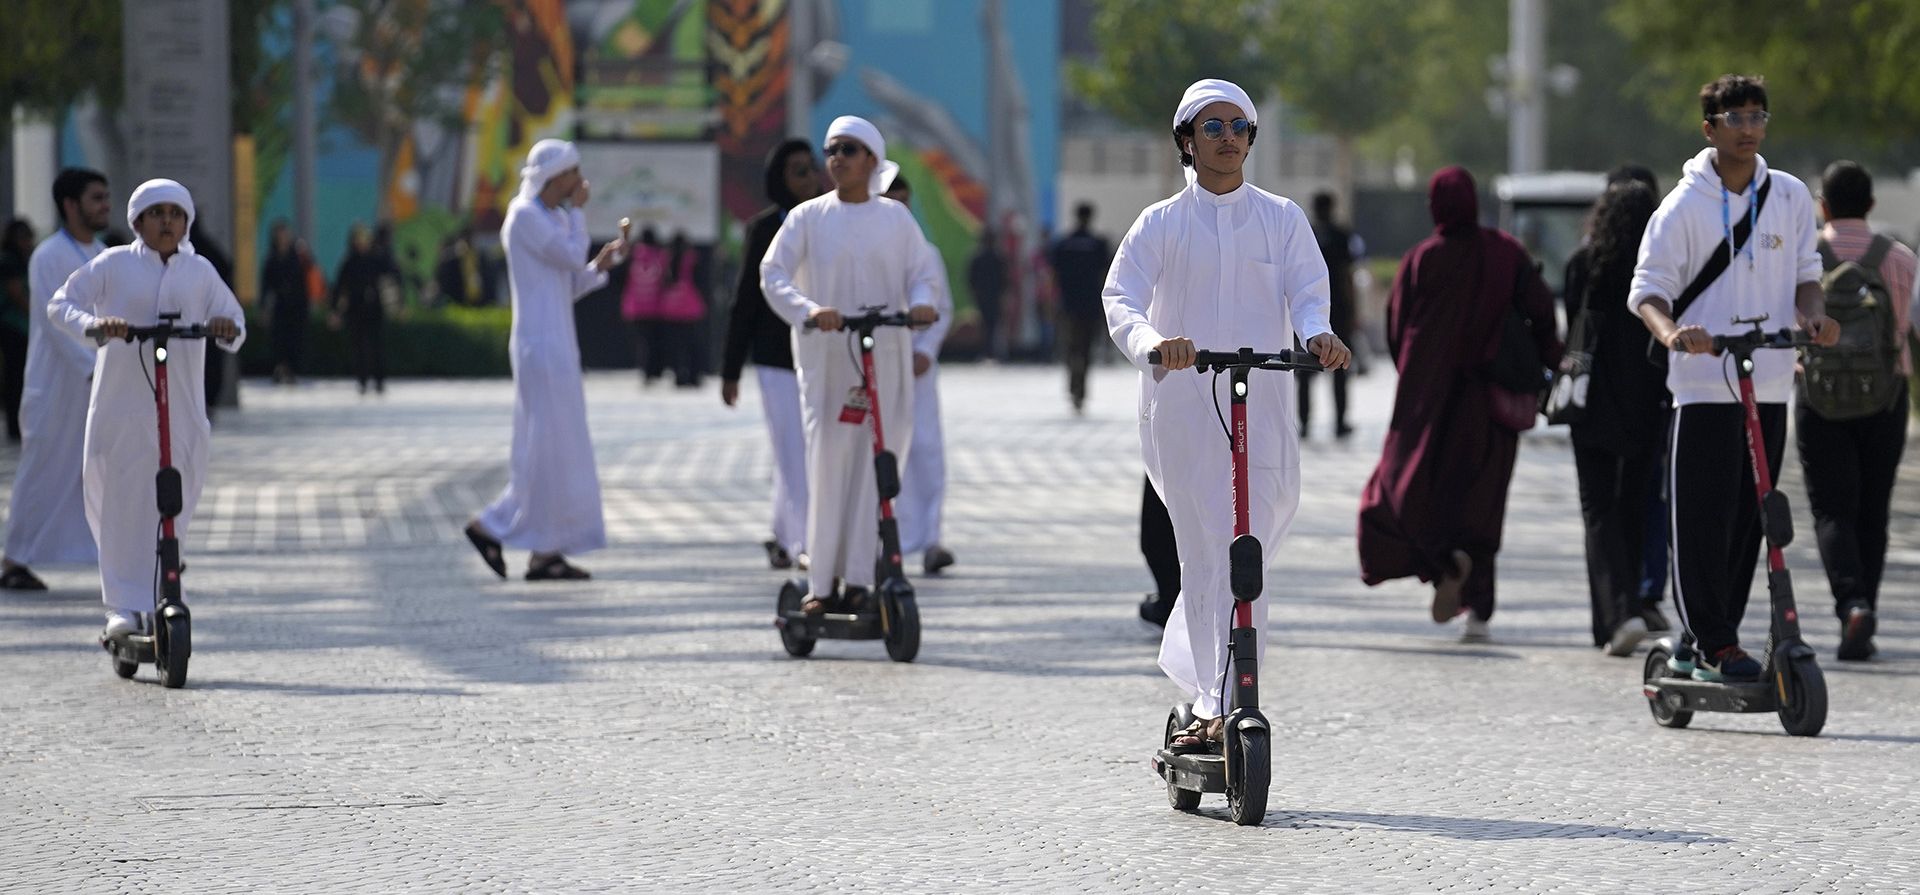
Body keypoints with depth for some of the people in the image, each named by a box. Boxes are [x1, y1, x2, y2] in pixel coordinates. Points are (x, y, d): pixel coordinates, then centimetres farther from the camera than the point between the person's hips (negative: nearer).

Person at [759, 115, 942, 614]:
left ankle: (860, 578, 0)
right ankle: (821, 583, -2)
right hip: (825, 358, -1)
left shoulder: (895, 218, 9)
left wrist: (922, 303, -17)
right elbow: (773, 274, -4)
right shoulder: (807, 217, 5)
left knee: (877, 464, -3)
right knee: (827, 465, -6)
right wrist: (808, 311, -22)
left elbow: (922, 274, 7)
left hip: (886, 361, 1)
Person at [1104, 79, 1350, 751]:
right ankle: (1214, 701, 9)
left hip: (1261, 403, 0)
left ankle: (1220, 706, -6)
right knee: (1202, 555, 1)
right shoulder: (1161, 224, 8)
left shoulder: (1281, 219, 11)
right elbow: (1121, 299, -5)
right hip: (1180, 405, 0)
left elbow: (1307, 290, -2)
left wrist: (1319, 334, -26)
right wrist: (1151, 342, -27)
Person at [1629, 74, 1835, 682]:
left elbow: (1804, 273, 16)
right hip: (1703, 383, -4)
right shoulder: (1685, 205, -3)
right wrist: (1671, 332, -24)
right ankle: (1714, 643, -3)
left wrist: (1813, 314, -6)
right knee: (1703, 517, -8)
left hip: (1770, 384, 4)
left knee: (1748, 519, 6)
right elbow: (1648, 288, -3)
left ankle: (1700, 642, 14)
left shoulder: (1790, 197, 10)